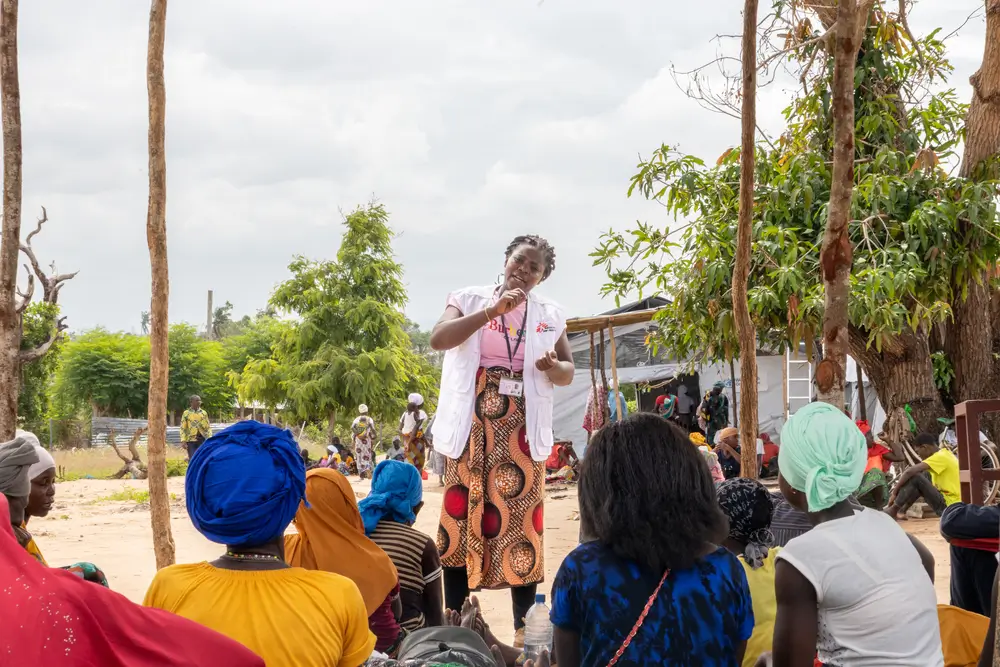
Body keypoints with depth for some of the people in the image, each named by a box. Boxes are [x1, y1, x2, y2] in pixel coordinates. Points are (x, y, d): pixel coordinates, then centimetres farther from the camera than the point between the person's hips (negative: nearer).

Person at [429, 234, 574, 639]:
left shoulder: (549, 316, 9)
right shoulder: (472, 299, 3)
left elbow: (569, 373, 11)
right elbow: (438, 339, -13)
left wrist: (553, 367, -13)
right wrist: (492, 311, -21)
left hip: (519, 429, 1)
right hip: (473, 424, -1)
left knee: (520, 520, 1)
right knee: (460, 515, 1)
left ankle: (524, 629, 8)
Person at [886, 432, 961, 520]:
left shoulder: (940, 457, -16)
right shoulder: (945, 453, 14)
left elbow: (910, 471, -23)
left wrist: (894, 492, -14)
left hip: (948, 506, -10)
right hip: (954, 504, 10)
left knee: (915, 477, -13)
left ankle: (894, 510, -2)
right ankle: (902, 509, 12)